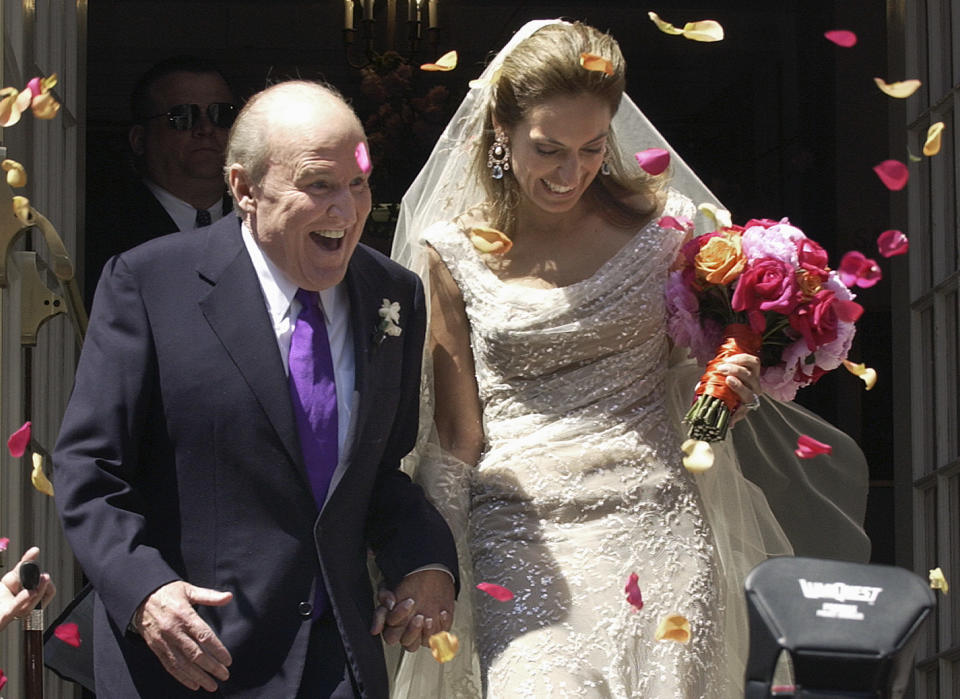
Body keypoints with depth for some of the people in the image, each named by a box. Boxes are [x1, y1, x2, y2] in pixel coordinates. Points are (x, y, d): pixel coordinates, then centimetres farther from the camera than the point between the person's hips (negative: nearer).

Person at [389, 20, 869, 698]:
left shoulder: (659, 225, 6)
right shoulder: (454, 253, 4)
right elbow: (455, 436, 7)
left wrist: (732, 388, -5)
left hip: (657, 533, 2)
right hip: (522, 540, -1)